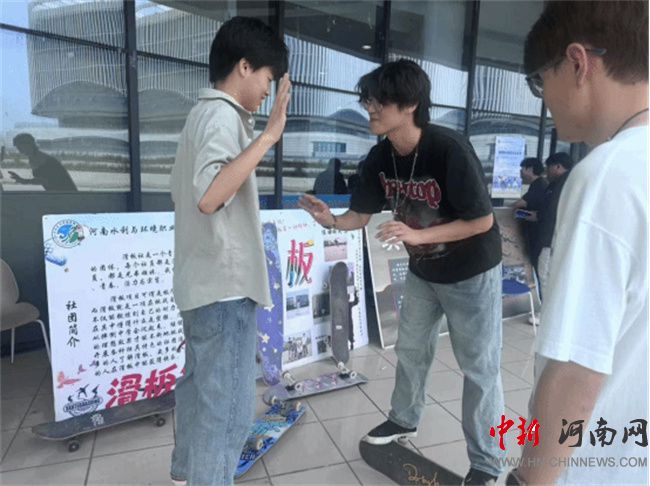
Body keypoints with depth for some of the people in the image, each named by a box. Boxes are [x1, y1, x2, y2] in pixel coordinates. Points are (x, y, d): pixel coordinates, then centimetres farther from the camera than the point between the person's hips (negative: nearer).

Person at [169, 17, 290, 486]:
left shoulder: (203, 113, 15)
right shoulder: (223, 115, -15)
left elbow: (188, 190, 20)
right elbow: (208, 196, -31)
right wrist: (268, 136, -29)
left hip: (203, 281, 10)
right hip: (225, 284, -10)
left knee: (200, 386, 22)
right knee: (228, 403, 0)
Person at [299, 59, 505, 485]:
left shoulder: (449, 149, -29)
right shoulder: (380, 158, -10)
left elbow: (483, 221, -25)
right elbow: (361, 215, -3)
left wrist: (417, 235, -33)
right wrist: (331, 220, -24)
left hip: (471, 273, -6)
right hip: (423, 271, 7)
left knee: (479, 368, 4)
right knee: (411, 350, 19)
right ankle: (404, 421, 43)